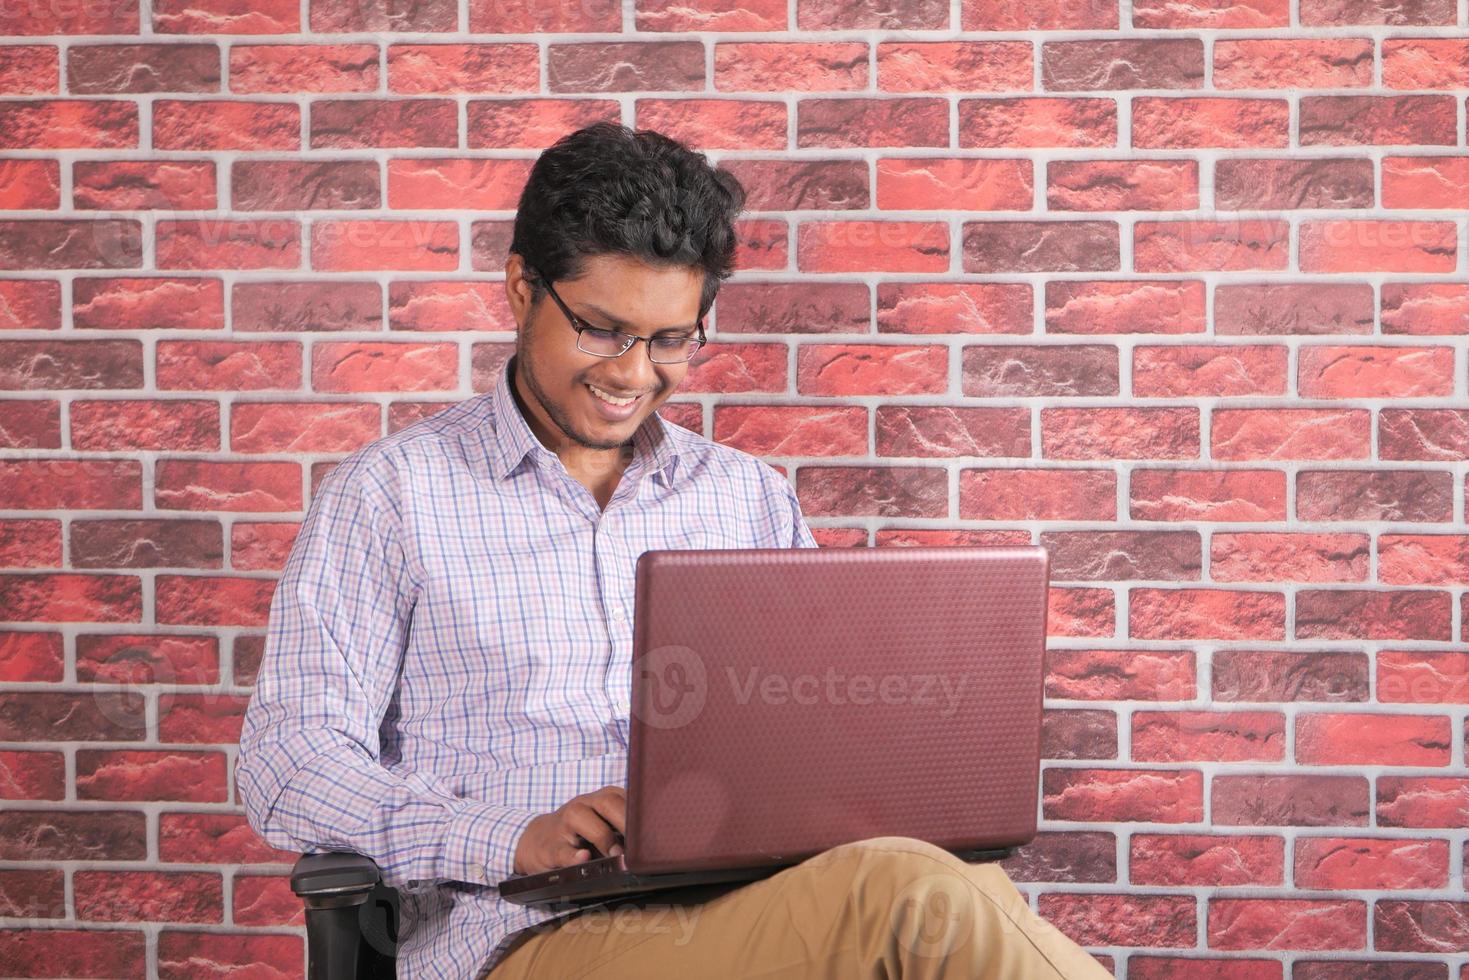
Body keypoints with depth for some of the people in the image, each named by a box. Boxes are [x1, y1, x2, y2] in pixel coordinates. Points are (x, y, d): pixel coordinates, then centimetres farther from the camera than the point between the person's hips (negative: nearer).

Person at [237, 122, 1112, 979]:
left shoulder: (752, 498, 21)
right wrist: (512, 841, -18)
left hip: (751, 909, 4)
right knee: (913, 898, -34)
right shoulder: (396, 491, 8)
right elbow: (290, 763, -1)